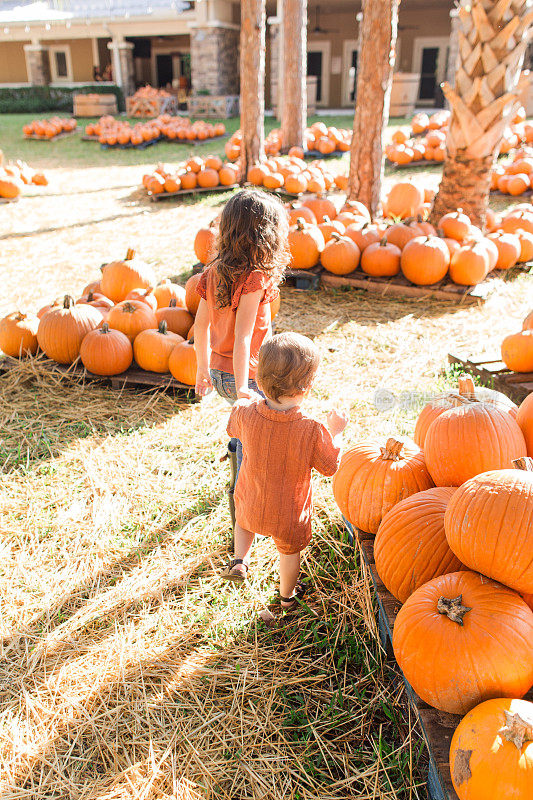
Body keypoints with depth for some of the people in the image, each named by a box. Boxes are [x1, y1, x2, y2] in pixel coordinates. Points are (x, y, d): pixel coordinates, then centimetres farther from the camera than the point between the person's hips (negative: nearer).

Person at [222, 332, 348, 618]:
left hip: (250, 504, 2)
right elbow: (330, 467, -16)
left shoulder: (245, 413, -25)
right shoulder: (311, 430, -34)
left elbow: (233, 428, 1)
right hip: (289, 514, -2)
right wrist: (336, 432, -4)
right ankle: (287, 596, 51)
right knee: (289, 551, 28)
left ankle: (239, 560, 26)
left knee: (243, 522, 39)